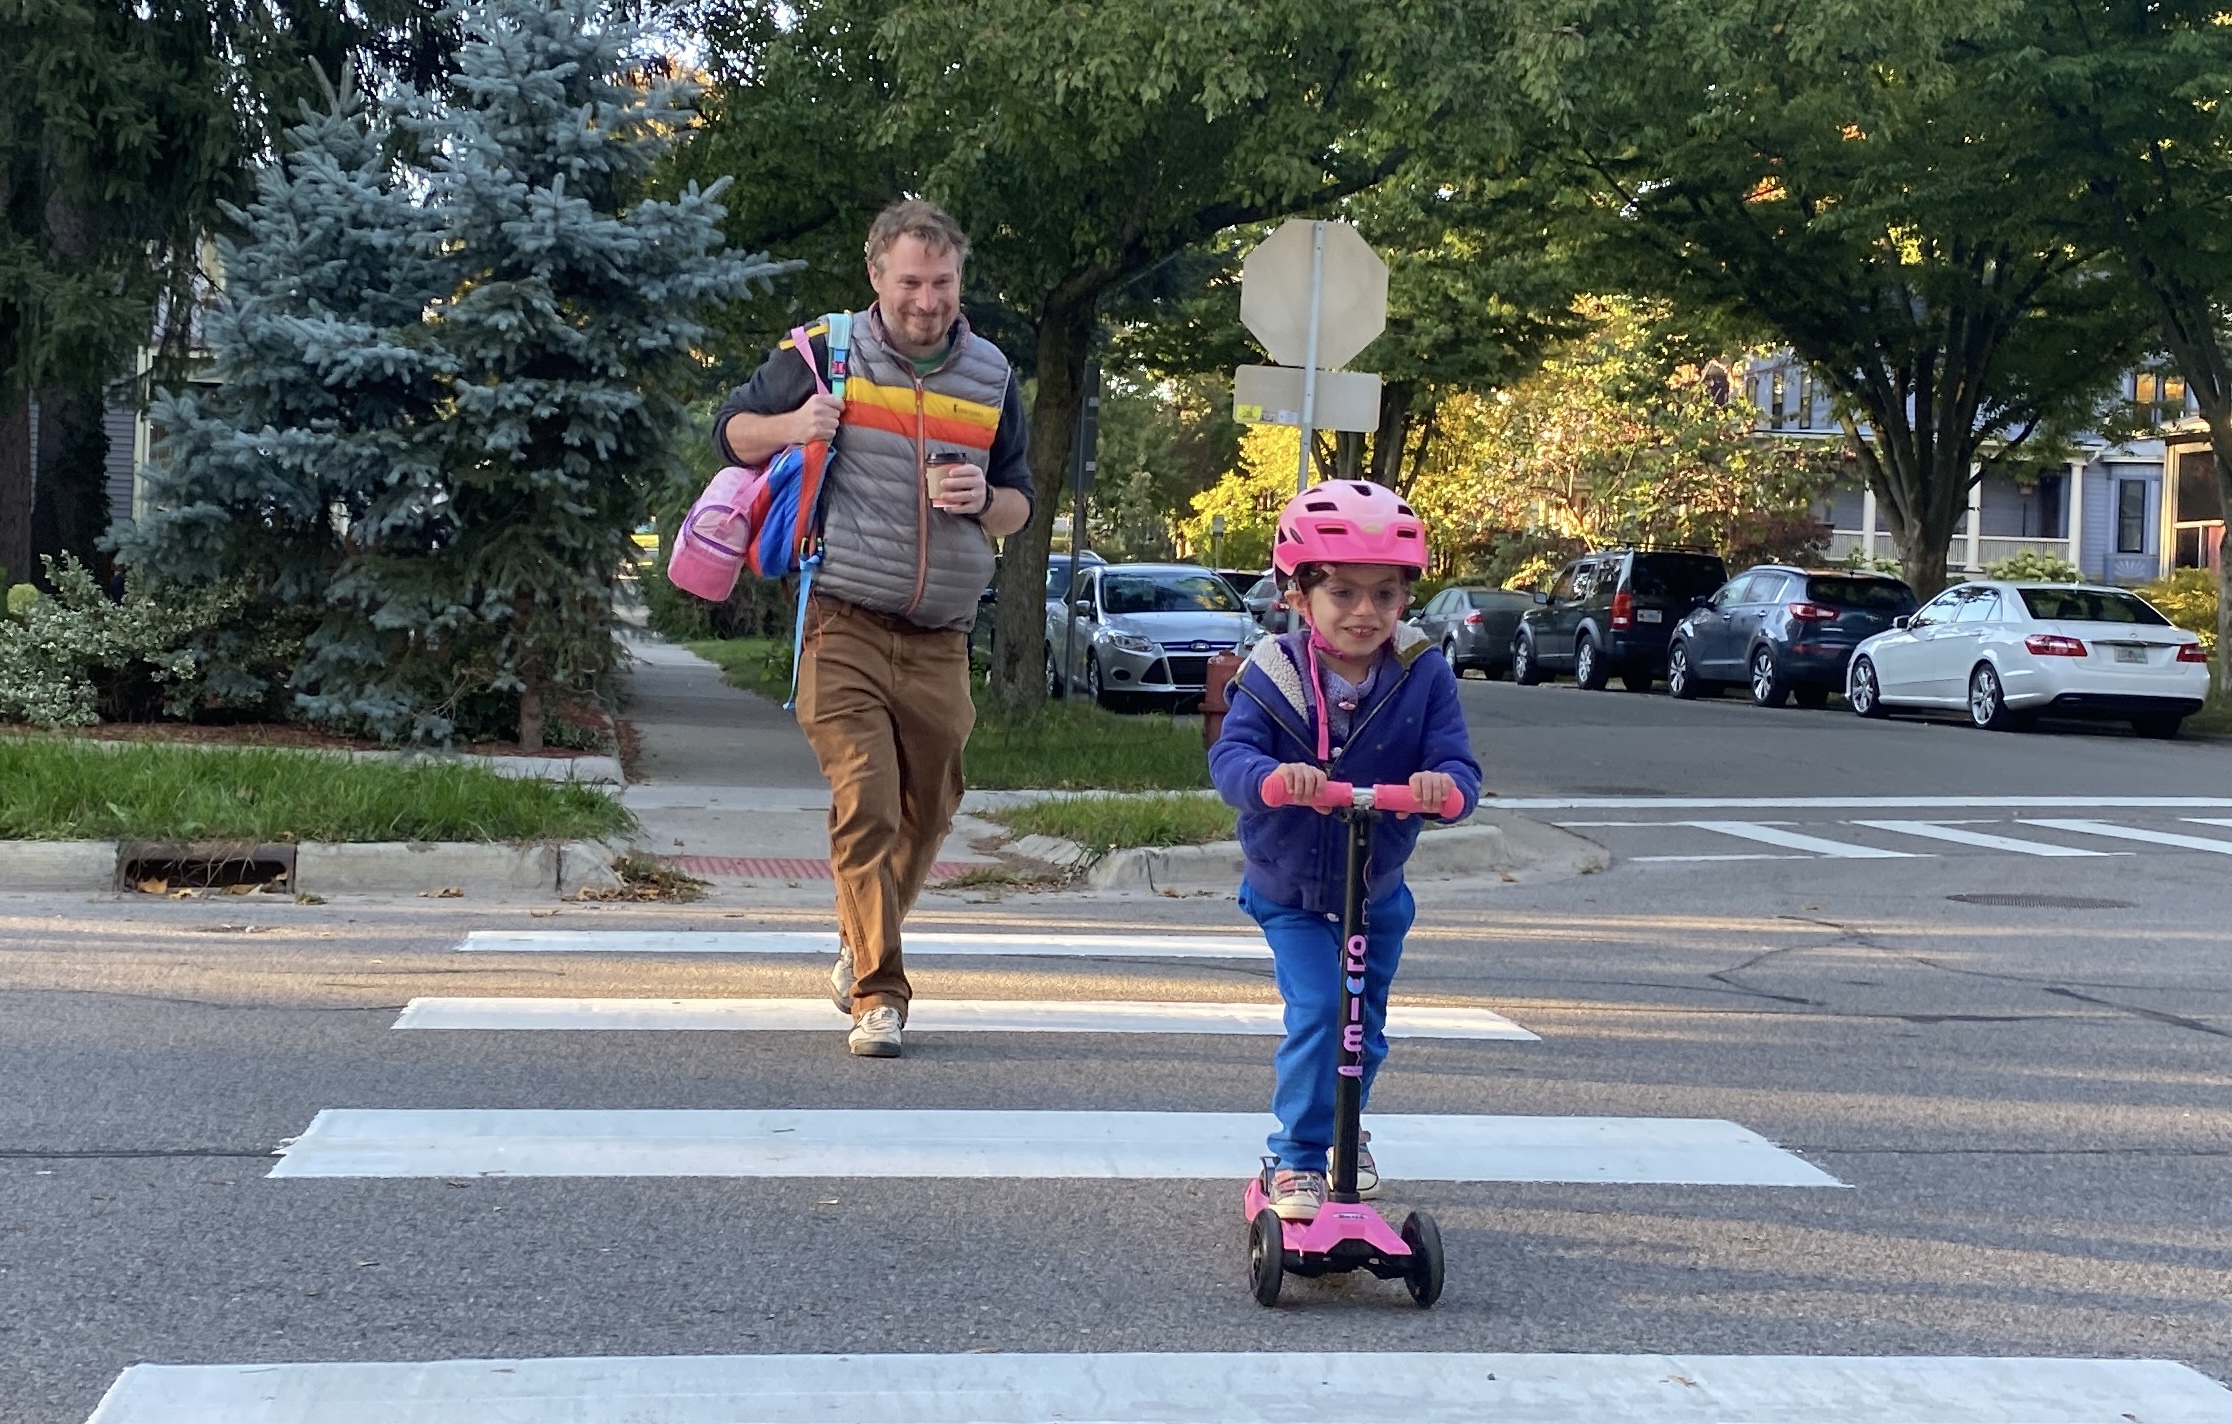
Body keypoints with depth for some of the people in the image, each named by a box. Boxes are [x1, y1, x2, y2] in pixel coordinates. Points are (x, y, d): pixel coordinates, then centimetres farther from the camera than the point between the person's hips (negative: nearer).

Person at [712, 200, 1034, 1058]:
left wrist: (984, 501, -6)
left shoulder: (991, 376, 11)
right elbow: (730, 432, 9)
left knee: (926, 817, 12)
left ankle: (860, 954, 35)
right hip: (845, 626, -4)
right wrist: (788, 428, -13)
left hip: (940, 642, 4)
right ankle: (877, 995, -9)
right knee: (865, 805, -14)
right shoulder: (825, 353, 1)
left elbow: (1021, 505, 18)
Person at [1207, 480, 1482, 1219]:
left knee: (1364, 1024, 16)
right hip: (1289, 890, -3)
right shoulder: (1272, 675, -20)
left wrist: (1446, 786, -47)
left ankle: (1346, 1133, 43)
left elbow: (1458, 765, -22)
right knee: (1316, 1011, -17)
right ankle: (1296, 1157, -4)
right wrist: (1271, 777, -54)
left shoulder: (1423, 677, -16)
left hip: (1376, 892, 3)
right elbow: (1229, 755, -31)